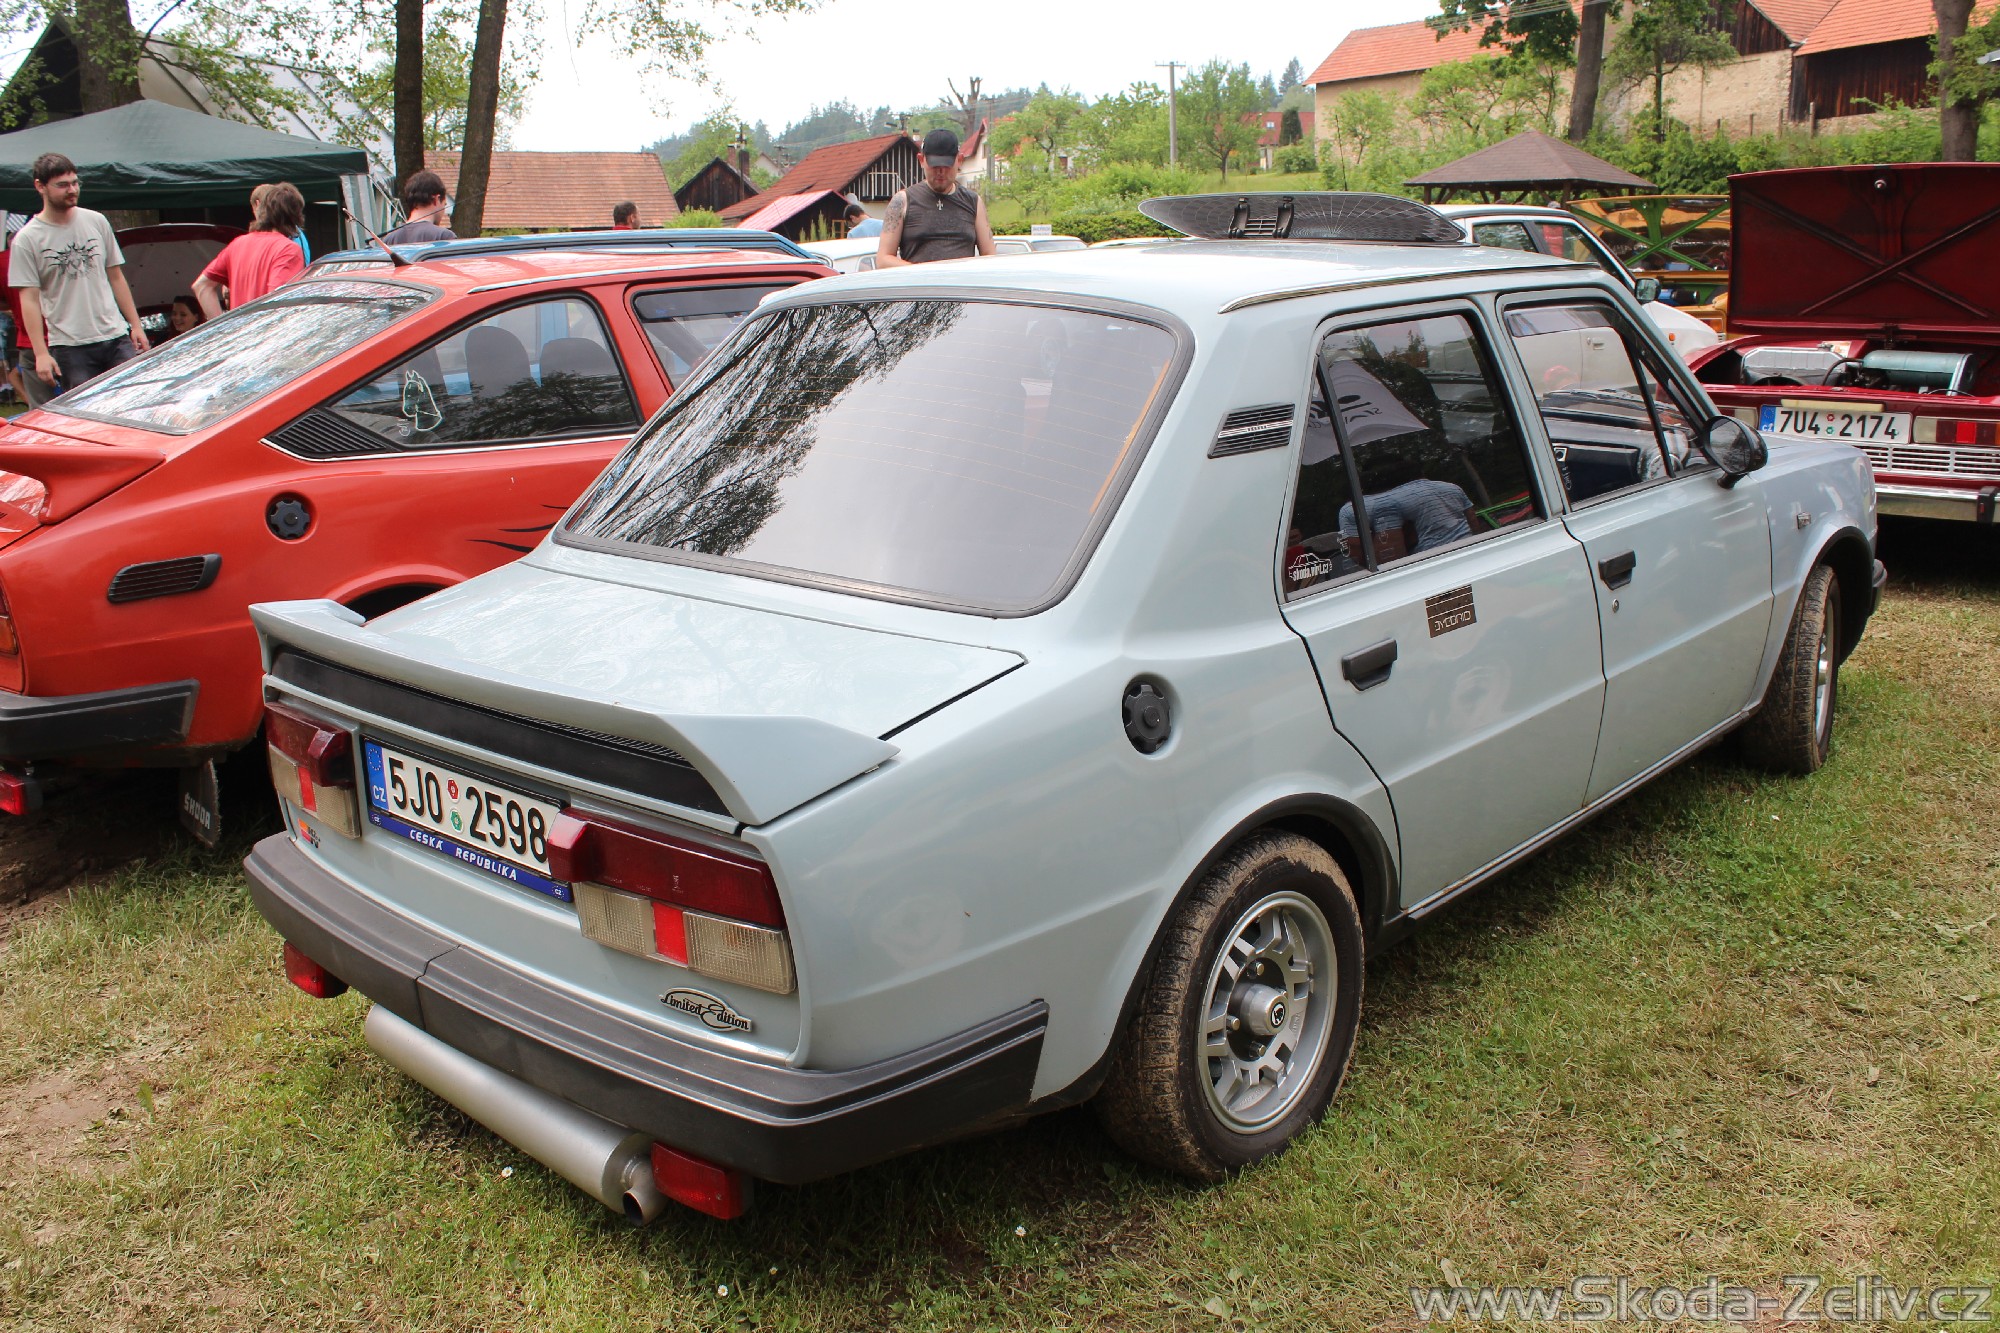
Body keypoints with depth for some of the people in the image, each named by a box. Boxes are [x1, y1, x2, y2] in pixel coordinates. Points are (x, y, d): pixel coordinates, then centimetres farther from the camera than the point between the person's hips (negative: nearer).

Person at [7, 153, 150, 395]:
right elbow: (29, 300, -4)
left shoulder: (96, 222, 9)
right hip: (69, 347, -3)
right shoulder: (27, 239, -2)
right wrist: (41, 353, -11)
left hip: (116, 337, 3)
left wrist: (135, 325, 11)